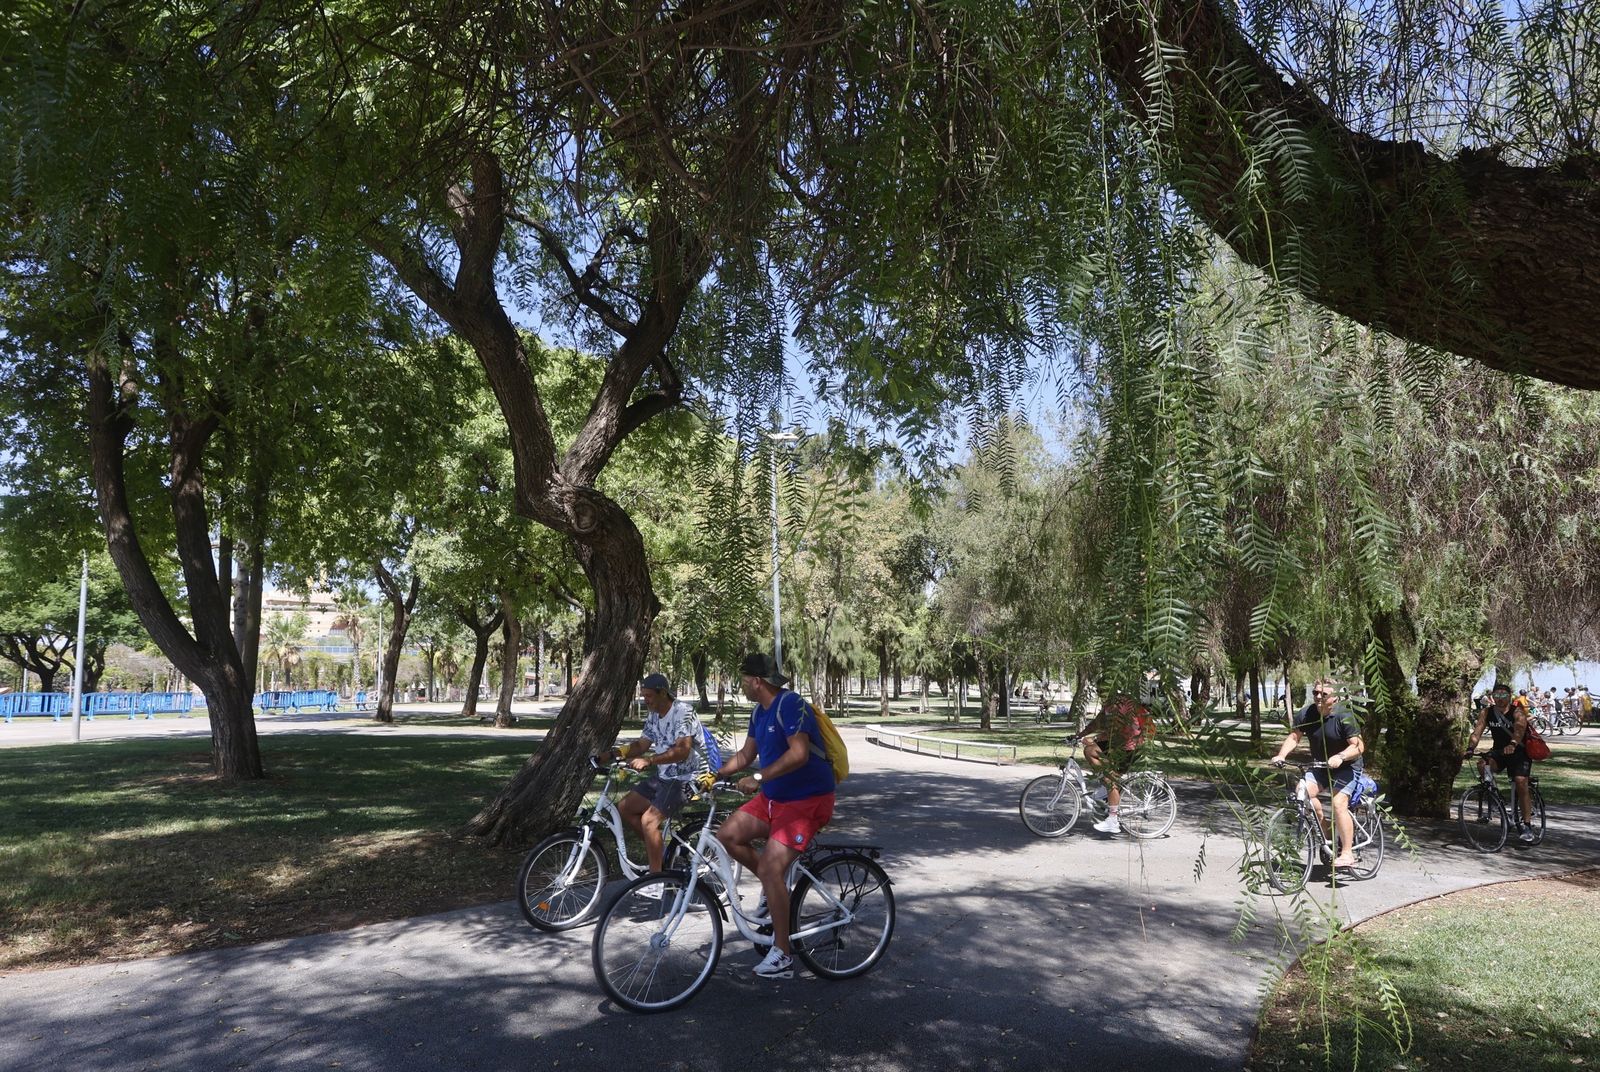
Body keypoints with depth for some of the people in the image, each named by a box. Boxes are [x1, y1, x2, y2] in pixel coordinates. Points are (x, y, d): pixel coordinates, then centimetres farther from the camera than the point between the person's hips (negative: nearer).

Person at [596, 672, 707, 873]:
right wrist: (611, 754, -3)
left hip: (685, 778, -9)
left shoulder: (683, 712, -19)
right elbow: (641, 745, 12)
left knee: (649, 819, -22)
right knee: (624, 808, 4)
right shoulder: (652, 716, 8)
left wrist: (648, 761, -39)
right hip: (663, 776, 9)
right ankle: (656, 846, 19)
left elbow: (682, 751, -30)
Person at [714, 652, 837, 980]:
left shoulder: (791, 705, -20)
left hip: (807, 800, -9)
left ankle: (782, 956, -6)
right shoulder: (759, 712, 9)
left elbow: (799, 754, -31)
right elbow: (745, 755, 18)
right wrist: (714, 773, 7)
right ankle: (774, 885, 18)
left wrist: (759, 778, -33)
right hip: (773, 797, 9)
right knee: (728, 834, -2)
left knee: (770, 869, -16)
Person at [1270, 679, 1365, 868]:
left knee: (1339, 804, -21)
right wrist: (1281, 755, -22)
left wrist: (1340, 756, -41)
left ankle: (1347, 854, -11)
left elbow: (1358, 746, -23)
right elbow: (1294, 736, -6)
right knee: (1303, 791, -19)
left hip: (1346, 767, -5)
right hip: (1320, 766, 5)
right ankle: (1326, 830, 2)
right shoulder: (1306, 714, -7)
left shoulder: (1344, 717, -20)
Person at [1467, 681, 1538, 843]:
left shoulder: (1518, 712, -16)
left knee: (1521, 783, -19)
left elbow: (1520, 729, -35)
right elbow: (1477, 731, -15)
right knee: (1482, 764, -26)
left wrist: (1513, 744, -56)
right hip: (1499, 751, 3)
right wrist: (1470, 748, -34)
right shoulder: (1487, 712, -5)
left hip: (1519, 752, -3)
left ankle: (1525, 826, -11)